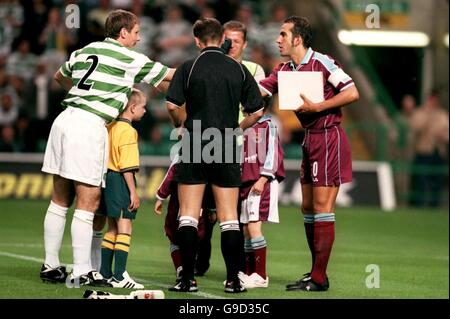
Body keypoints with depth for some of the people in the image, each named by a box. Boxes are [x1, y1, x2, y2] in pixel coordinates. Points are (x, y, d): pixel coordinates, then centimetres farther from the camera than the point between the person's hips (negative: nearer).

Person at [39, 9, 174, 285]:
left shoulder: (84, 52, 18)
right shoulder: (130, 59, -1)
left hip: (65, 118, 7)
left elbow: (60, 76, 37)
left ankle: (51, 266, 16)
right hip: (90, 125, -7)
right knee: (88, 201, -4)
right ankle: (82, 272, -4)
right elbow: (170, 78, 8)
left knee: (61, 199, 12)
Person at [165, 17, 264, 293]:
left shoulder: (188, 68, -3)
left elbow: (172, 105, -11)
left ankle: (188, 279, -1)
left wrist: (182, 124, 8)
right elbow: (257, 112, 2)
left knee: (189, 216, 3)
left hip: (194, 146, -2)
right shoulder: (239, 70, 3)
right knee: (229, 218, 6)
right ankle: (233, 280, 4)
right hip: (226, 149, 2)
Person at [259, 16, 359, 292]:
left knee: (322, 207, -8)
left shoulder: (322, 62, -12)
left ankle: (319, 278, -6)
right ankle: (316, 272, 17)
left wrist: (317, 107, -18)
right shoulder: (284, 70, 10)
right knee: (308, 209, 10)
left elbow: (352, 93, -16)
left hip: (328, 137, -8)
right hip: (310, 140, 8)